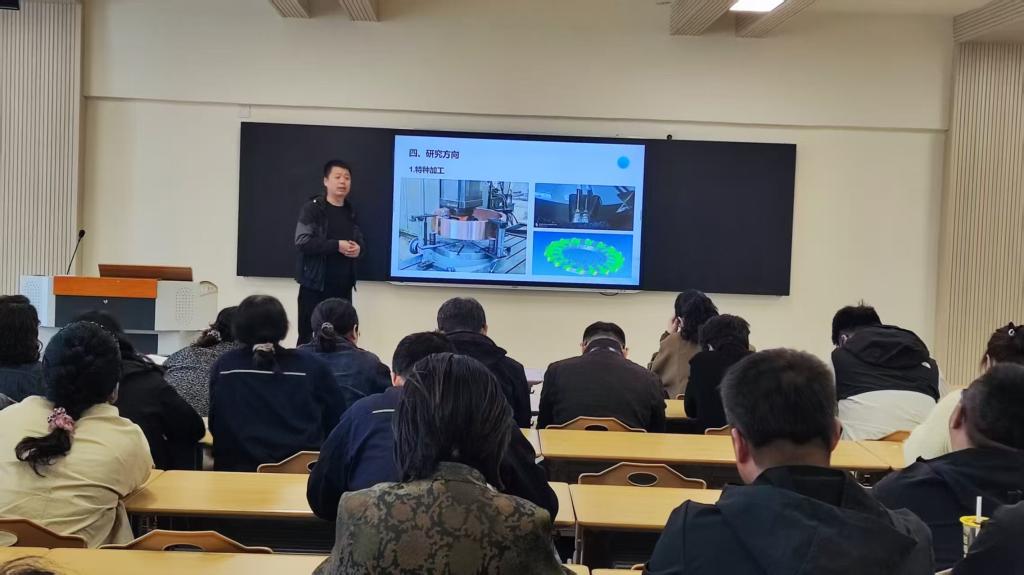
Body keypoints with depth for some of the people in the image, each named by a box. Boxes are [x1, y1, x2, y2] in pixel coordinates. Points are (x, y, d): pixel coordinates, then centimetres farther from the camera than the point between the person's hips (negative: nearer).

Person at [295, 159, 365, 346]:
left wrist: (358, 249, -5)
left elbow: (360, 241, 19)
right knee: (308, 336, 0)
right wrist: (337, 245, -18)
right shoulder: (312, 208, -5)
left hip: (343, 286, 5)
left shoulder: (351, 212, 13)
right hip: (315, 284, -5)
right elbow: (302, 241, -15)